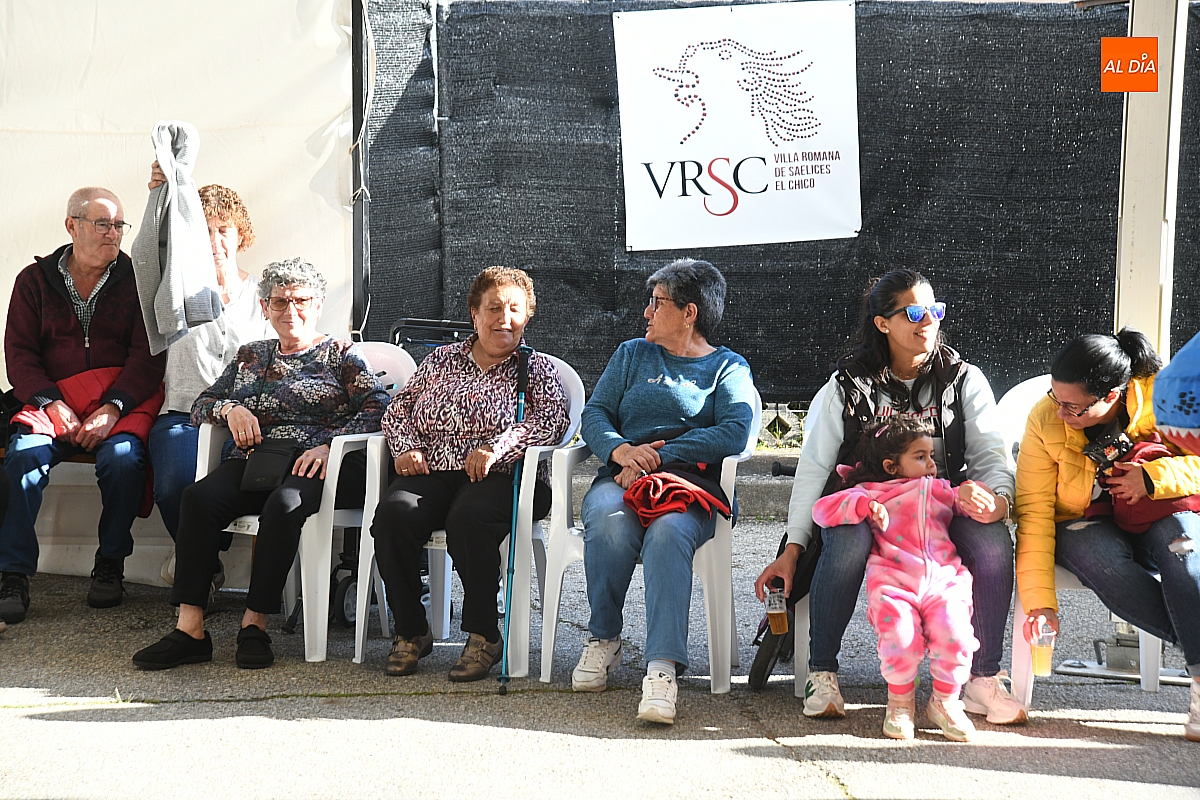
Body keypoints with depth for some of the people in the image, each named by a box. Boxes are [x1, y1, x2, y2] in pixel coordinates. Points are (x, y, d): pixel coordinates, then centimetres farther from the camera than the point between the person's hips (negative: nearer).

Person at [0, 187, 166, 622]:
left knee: (122, 457, -32)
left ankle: (110, 564, -11)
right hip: (53, 396, 1)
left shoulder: (136, 280, 8)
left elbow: (147, 355, -1)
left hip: (125, 399, -1)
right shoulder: (35, 280, 12)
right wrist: (54, 406, -12)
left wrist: (112, 409, -16)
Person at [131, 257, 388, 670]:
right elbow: (200, 406, 25)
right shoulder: (250, 356, 27)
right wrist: (230, 409, 2)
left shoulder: (341, 354, 14)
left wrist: (329, 446, -15)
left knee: (284, 503, -38)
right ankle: (190, 628, -34)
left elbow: (378, 409, 0)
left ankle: (255, 624, -32)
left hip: (314, 466, -3)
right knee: (199, 496, -28)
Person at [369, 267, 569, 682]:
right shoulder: (441, 360, 23)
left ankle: (484, 635, -22)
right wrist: (406, 447, 0)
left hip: (500, 478, -3)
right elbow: (398, 409, 23)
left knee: (468, 518, -37)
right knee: (393, 513, -30)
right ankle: (411, 632, -14)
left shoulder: (536, 368, 14)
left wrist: (497, 448, -19)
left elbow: (553, 419, -5)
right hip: (432, 473, 3)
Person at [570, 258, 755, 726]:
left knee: (668, 533, -38)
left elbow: (735, 432, -6)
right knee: (609, 523, -35)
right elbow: (594, 414, 15)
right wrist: (621, 449, -10)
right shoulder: (632, 355, 26)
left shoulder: (729, 368, 14)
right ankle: (602, 640, -18)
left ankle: (662, 668, -46)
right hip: (622, 478, 3)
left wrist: (659, 456, -15)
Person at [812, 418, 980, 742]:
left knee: (954, 630, -25)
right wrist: (866, 505, -8)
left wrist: (968, 493, 2)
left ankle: (945, 700, 0)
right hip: (894, 580, -3)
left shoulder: (940, 490, 31)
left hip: (943, 579, 3)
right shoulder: (871, 492, 16)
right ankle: (900, 700, 0)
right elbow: (822, 509, 6)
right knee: (901, 633, -29)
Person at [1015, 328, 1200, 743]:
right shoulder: (1045, 420, -15)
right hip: (1086, 526, 0)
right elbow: (1034, 512, -17)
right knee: (1099, 557, -36)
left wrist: (1154, 477, -28)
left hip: (1159, 519, 0)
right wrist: (1039, 600, -24)